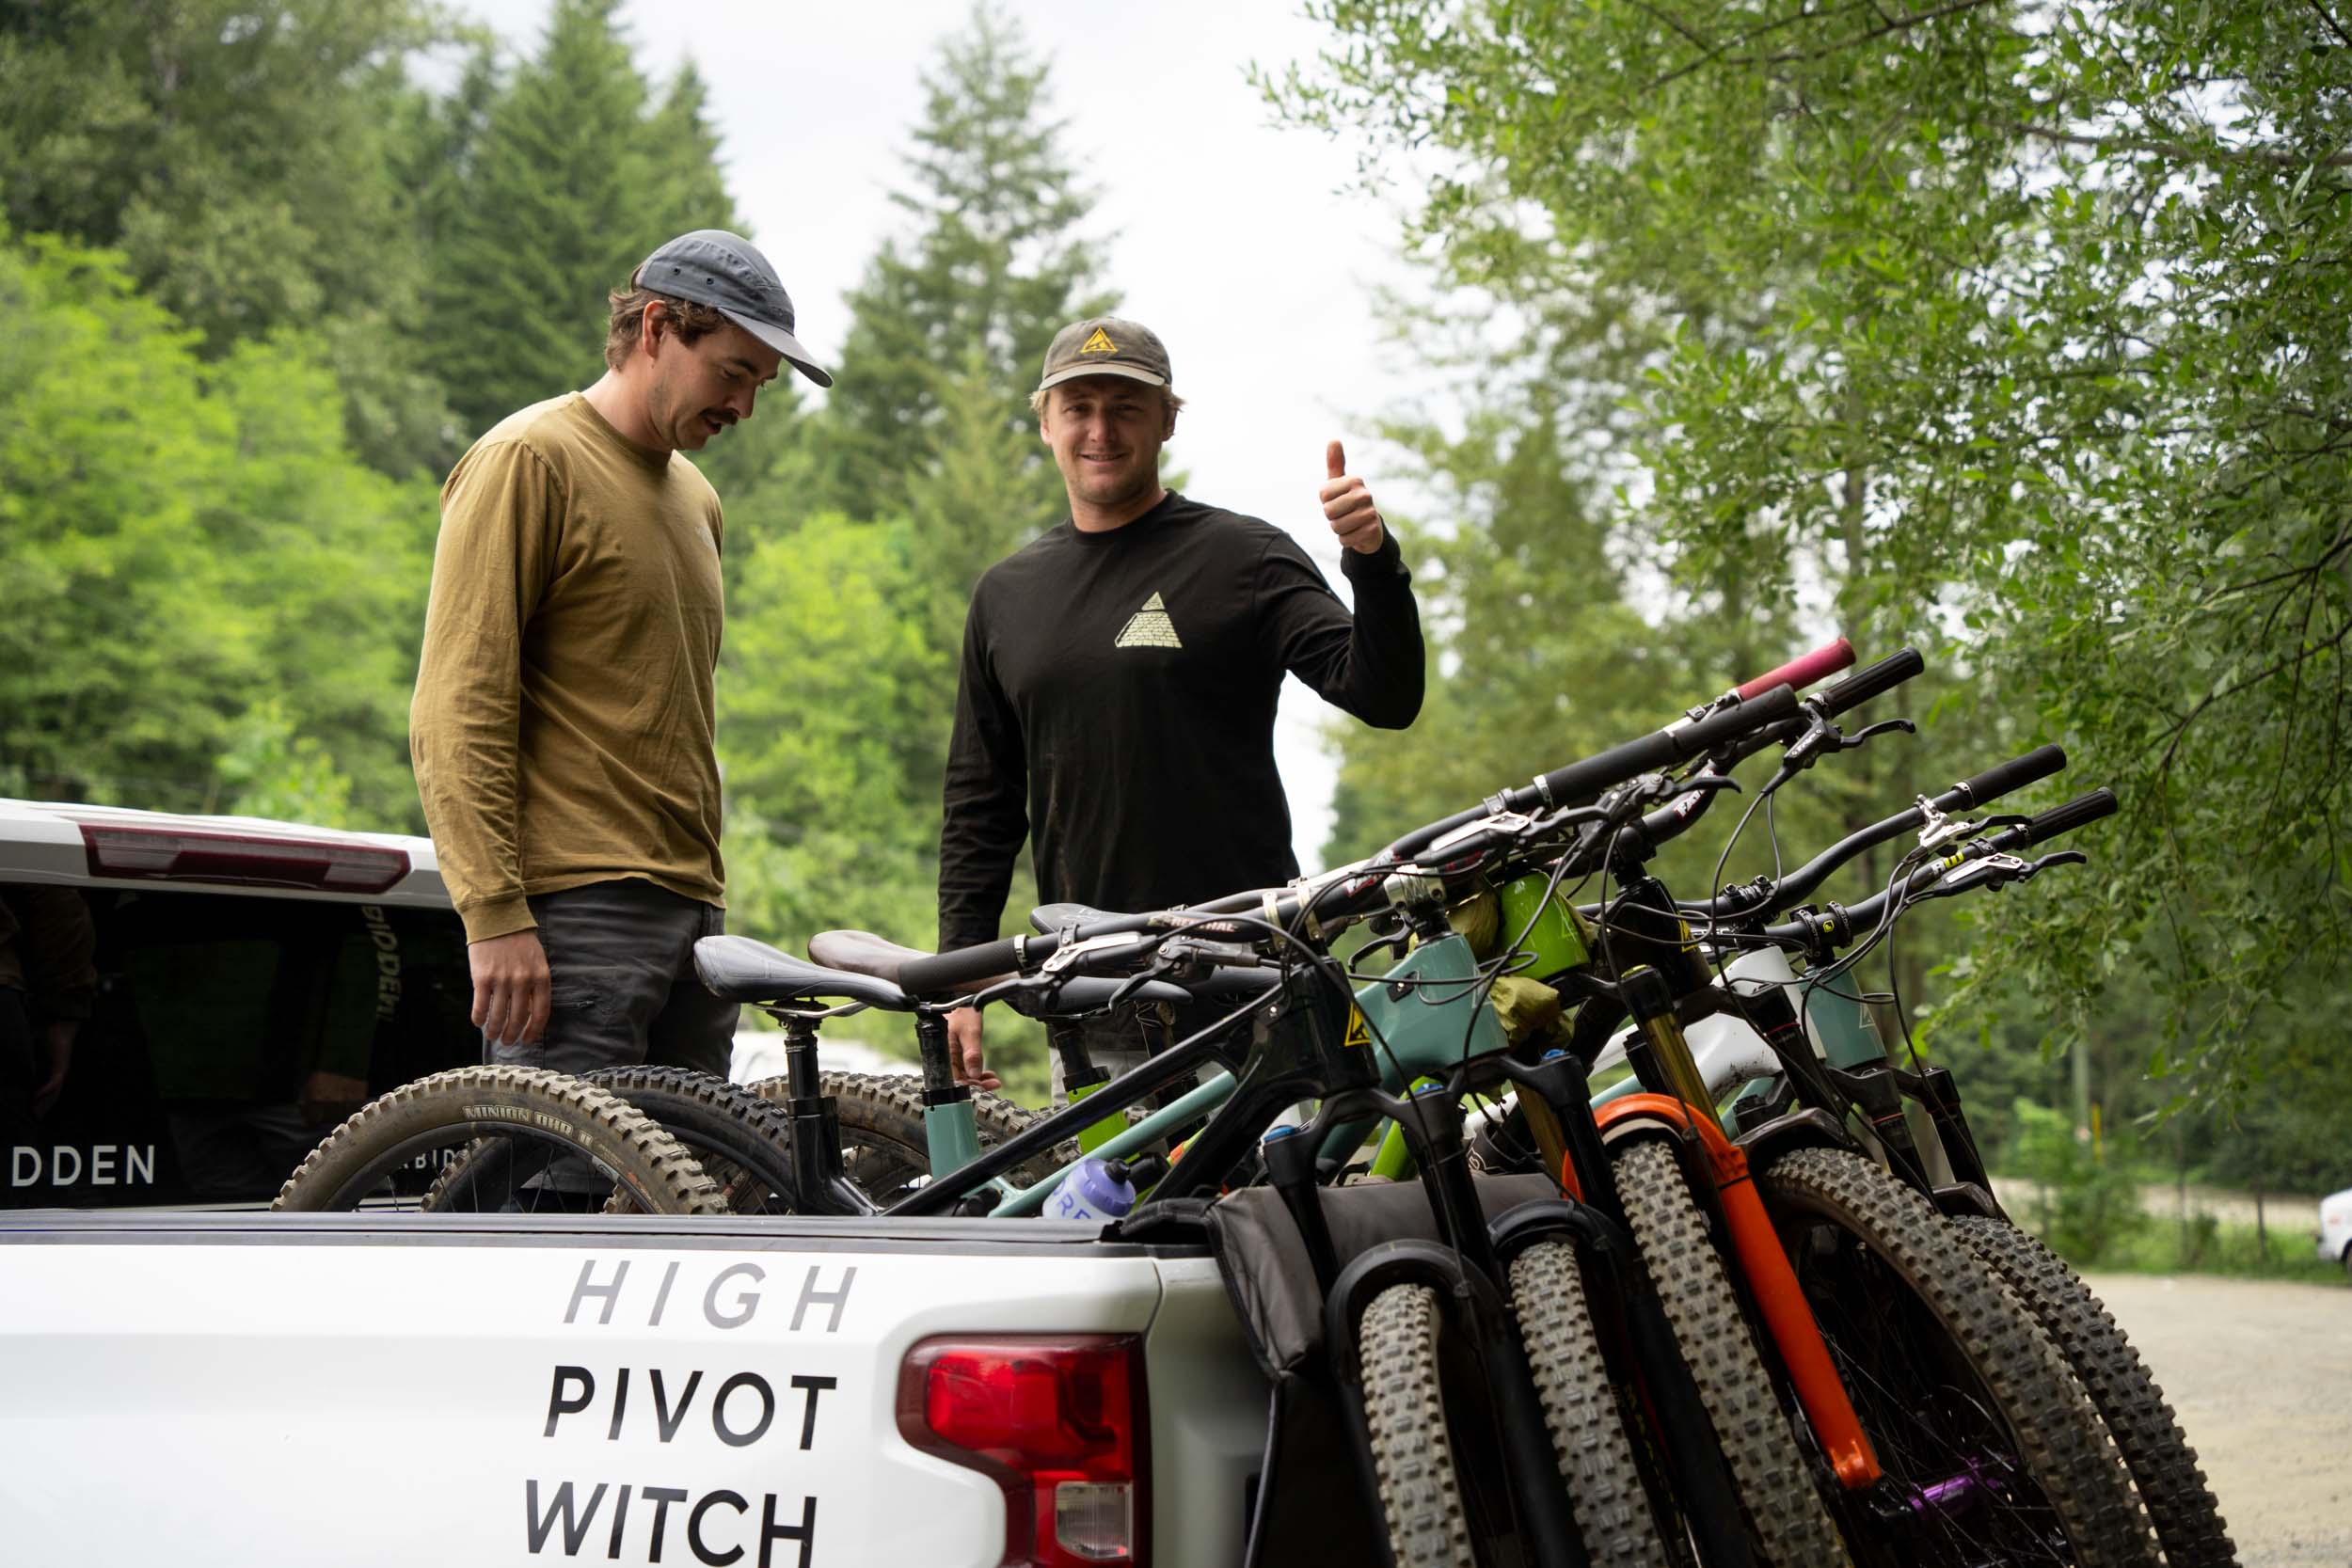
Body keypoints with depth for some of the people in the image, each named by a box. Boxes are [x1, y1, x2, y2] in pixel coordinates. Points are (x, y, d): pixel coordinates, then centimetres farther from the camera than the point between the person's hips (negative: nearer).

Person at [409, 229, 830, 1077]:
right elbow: (456, 712, -12)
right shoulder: (529, 459, -5)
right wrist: (495, 914, -18)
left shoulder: (696, 498, 22)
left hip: (693, 911, 8)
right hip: (577, 910, -8)